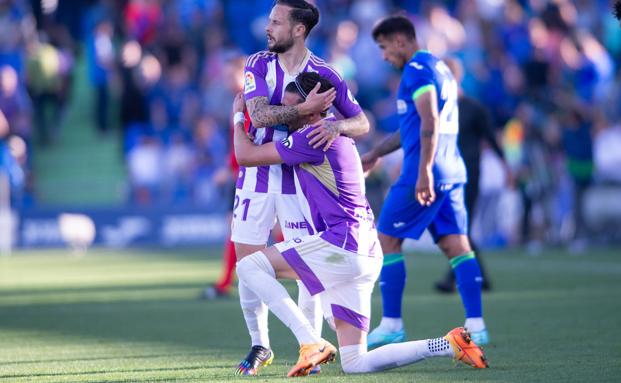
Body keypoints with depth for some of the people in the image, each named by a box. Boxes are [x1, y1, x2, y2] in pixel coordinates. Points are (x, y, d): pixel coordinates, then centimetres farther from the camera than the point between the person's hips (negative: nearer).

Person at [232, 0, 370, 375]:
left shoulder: (324, 74, -5)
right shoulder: (258, 64, -2)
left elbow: (362, 123, -4)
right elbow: (258, 114, -18)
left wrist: (336, 126, -26)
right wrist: (304, 109, -32)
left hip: (299, 179, -2)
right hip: (256, 177, 2)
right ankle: (260, 346, 20)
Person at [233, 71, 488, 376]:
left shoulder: (314, 136, -9)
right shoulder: (336, 133, 19)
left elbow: (246, 156, -6)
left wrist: (238, 116, 12)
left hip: (343, 245, -10)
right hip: (366, 253, 10)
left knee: (249, 266, -9)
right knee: (355, 364, 8)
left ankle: (311, 343, -18)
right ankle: (450, 345, 5)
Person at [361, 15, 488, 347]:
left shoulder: (417, 70, -10)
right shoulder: (439, 68, 22)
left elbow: (429, 123, -21)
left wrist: (424, 172, -25)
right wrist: (376, 153, 33)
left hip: (424, 176, -9)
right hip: (451, 173, 9)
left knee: (387, 240, 1)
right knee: (456, 245, 3)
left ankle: (391, 324, 1)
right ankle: (476, 326, -4)